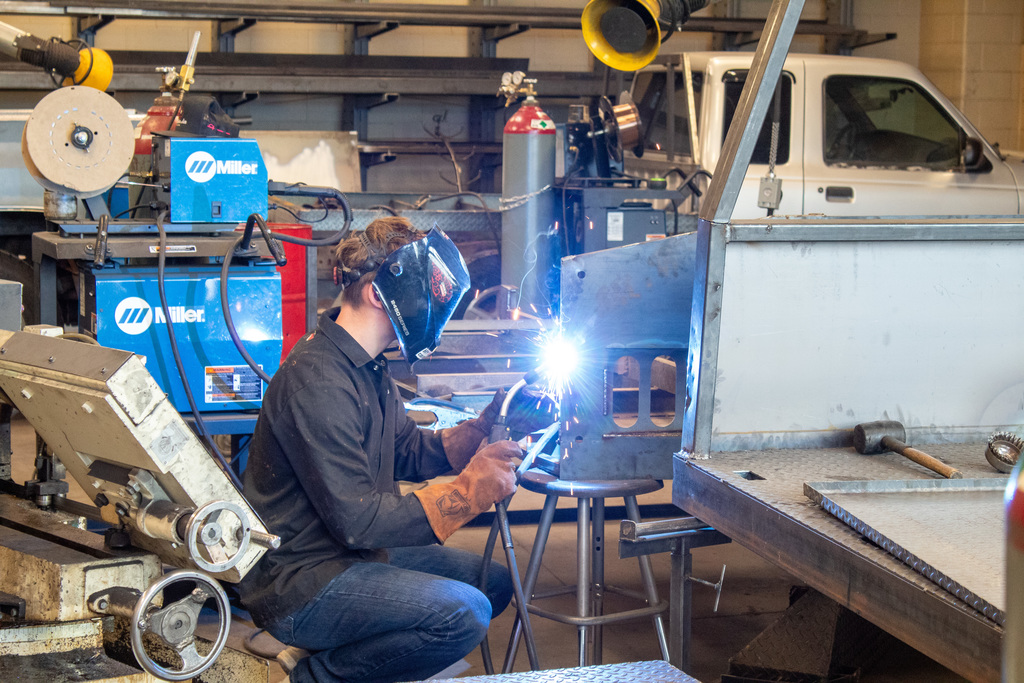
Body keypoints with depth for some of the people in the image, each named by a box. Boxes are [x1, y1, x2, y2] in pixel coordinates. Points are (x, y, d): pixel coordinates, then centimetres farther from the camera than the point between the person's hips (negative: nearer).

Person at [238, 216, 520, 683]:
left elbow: (411, 453, 17)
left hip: (351, 555, 11)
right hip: (296, 585, -11)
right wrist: (468, 491, -21)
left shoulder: (368, 367, 10)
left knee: (494, 582, 13)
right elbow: (357, 520, -26)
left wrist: (487, 426, 2)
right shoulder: (318, 380, -24)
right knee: (465, 613, -25)